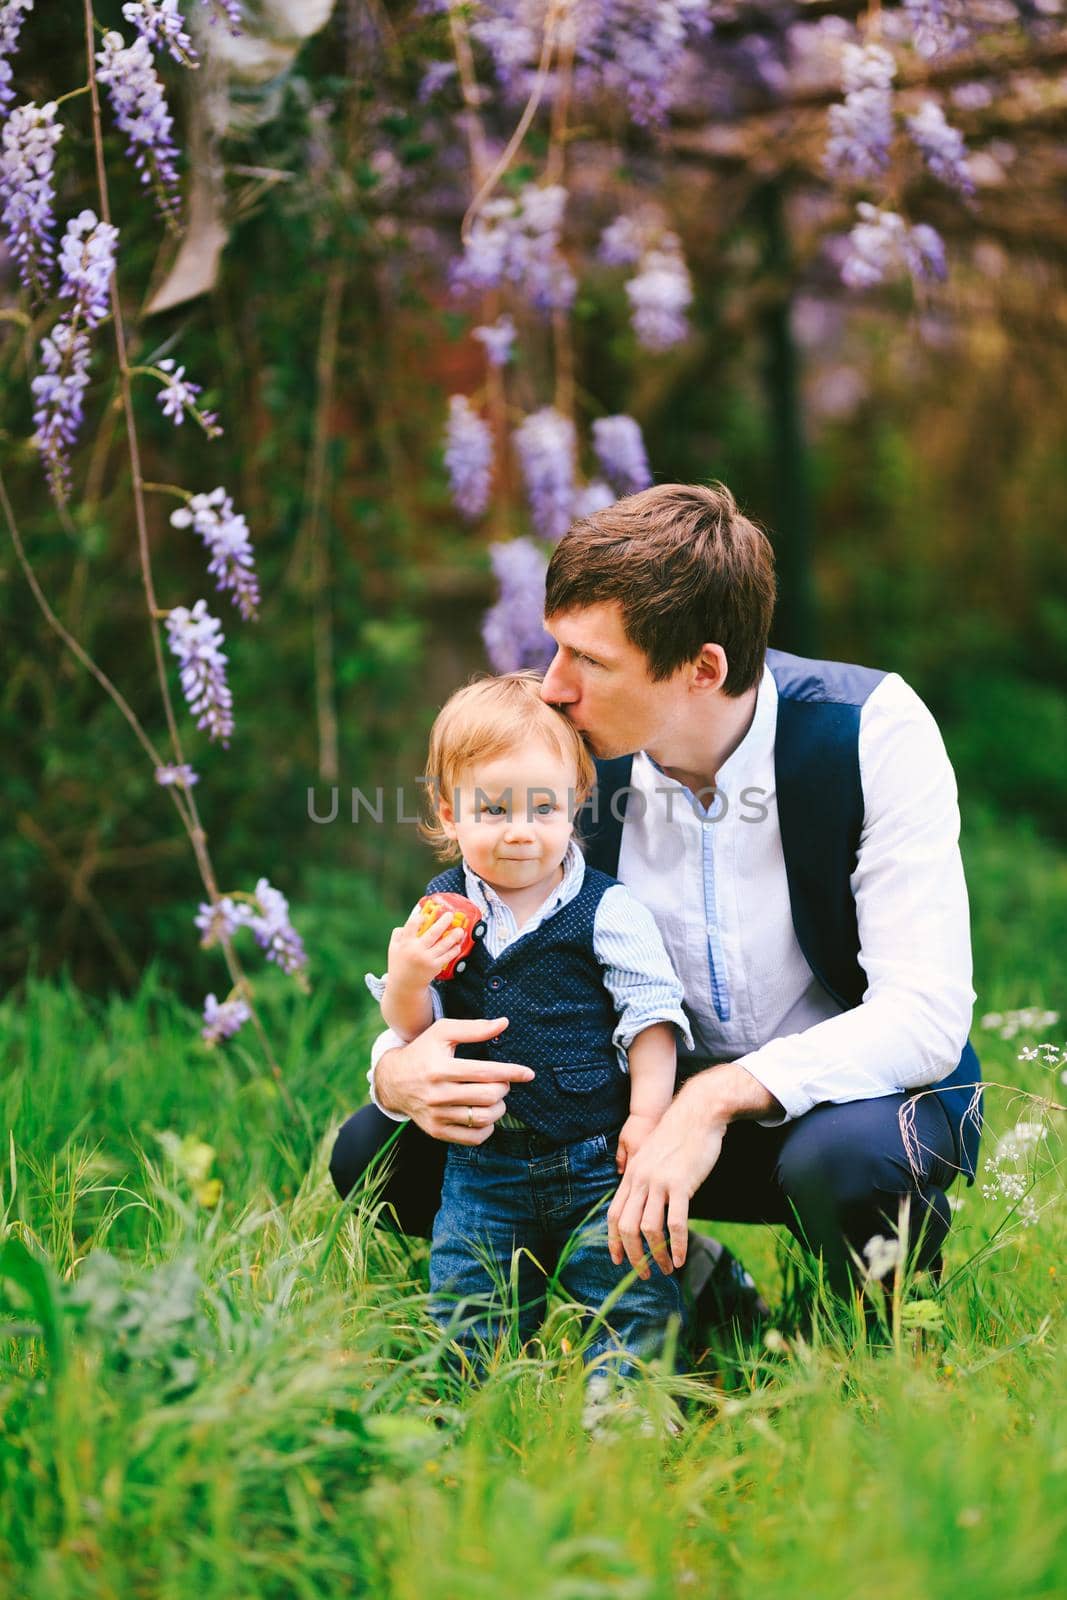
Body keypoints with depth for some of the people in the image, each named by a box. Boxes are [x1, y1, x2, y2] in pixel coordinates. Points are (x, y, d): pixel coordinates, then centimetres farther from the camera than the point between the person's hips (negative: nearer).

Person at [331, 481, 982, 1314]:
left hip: (853, 1088, -4)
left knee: (843, 1161, -41)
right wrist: (400, 1070, -28)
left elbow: (926, 1013, -27)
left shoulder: (871, 730, -21)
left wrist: (720, 1098, -40)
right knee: (378, 1149, -11)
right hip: (663, 1092, 4)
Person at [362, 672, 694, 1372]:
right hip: (484, 1165, 3)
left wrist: (649, 1113, -15)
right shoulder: (441, 912, 3)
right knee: (465, 1317, 10)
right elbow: (413, 1027, 7)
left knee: (629, 1307, -3)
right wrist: (406, 982, -14)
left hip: (597, 1158, -3)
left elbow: (651, 1013, -6)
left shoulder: (609, 909, -8)